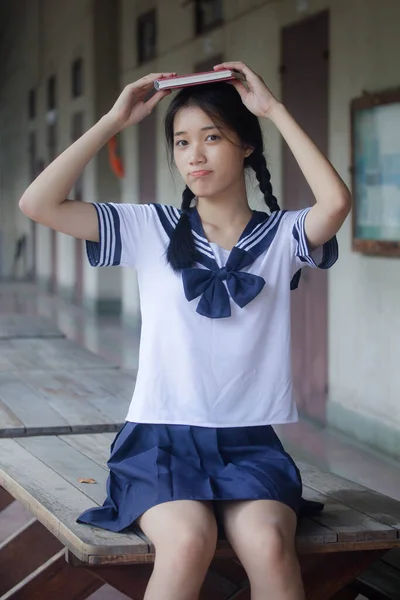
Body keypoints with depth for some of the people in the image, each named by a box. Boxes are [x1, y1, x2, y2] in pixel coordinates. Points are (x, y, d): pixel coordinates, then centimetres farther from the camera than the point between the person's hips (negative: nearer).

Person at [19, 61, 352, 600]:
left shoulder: (282, 236, 5)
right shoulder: (151, 229, 6)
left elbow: (336, 202, -18)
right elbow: (38, 203, -2)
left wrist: (274, 109, -9)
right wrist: (114, 121, -1)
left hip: (249, 443, 1)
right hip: (163, 437, 0)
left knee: (268, 544, -31)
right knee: (188, 540, -32)